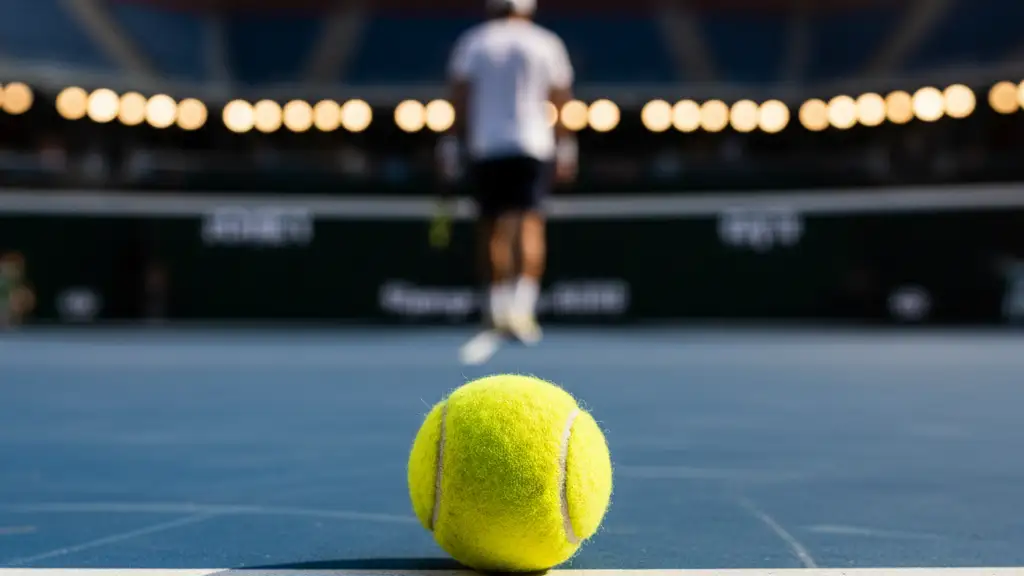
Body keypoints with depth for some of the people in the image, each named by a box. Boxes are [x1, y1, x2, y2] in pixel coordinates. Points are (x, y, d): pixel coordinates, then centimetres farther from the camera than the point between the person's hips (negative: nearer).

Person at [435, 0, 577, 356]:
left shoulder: (471, 42, 6)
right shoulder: (547, 43, 5)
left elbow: (459, 100, 1)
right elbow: (562, 102, 4)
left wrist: (451, 146, 3)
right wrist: (566, 149, 9)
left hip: (484, 146, 1)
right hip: (534, 146, -1)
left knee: (492, 226, 10)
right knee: (531, 223, -7)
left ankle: (498, 306, 14)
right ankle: (523, 304, -23)